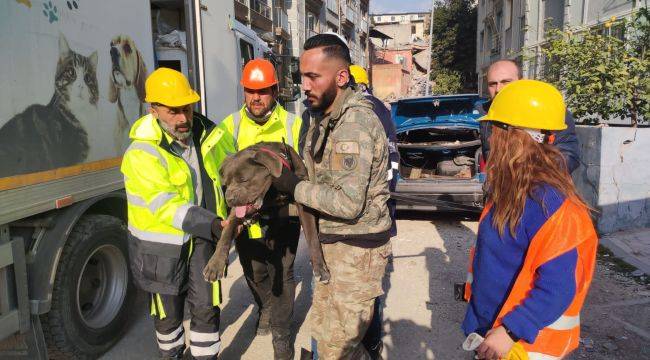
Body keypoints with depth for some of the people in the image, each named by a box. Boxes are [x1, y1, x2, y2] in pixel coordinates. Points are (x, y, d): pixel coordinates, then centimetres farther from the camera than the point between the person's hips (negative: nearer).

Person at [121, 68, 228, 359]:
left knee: (206, 306, 6)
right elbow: (166, 207, -29)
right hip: (162, 245, -3)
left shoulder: (204, 133, -4)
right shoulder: (143, 154, -22)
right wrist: (212, 225, -40)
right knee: (169, 312, 16)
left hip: (200, 239, 4)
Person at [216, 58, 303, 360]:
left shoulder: (293, 125, -8)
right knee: (254, 271, 20)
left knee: (282, 274, 9)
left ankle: (281, 331, 28)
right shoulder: (230, 126, -3)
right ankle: (265, 308, 50)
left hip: (283, 214, -2)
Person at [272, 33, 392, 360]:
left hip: (357, 248, -9)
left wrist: (294, 187, -19)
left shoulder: (355, 121, -21)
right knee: (322, 328, 21)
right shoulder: (322, 119, 10)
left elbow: (349, 203, -27)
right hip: (332, 243, 9)